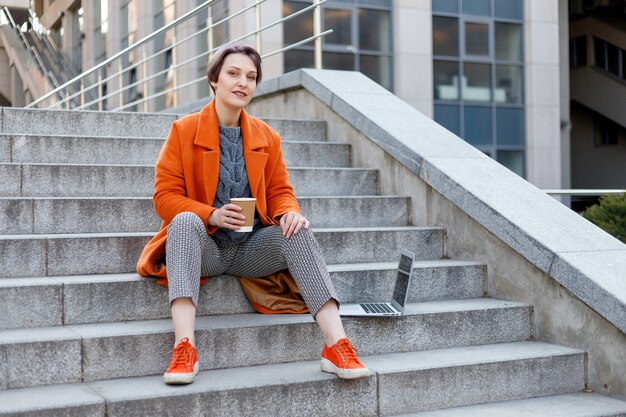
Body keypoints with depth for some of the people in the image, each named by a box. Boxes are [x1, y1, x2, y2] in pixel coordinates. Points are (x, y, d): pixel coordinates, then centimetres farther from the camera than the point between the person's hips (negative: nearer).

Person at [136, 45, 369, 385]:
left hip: (252, 248, 3)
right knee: (185, 221, -34)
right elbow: (165, 195, -4)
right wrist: (210, 216, -21)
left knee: (298, 230, -24)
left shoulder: (266, 137, 11)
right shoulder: (184, 130, 0)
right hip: (204, 248, -3)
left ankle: (336, 344, -32)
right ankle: (184, 348, -46)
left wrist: (290, 213, -13)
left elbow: (280, 192, 12)